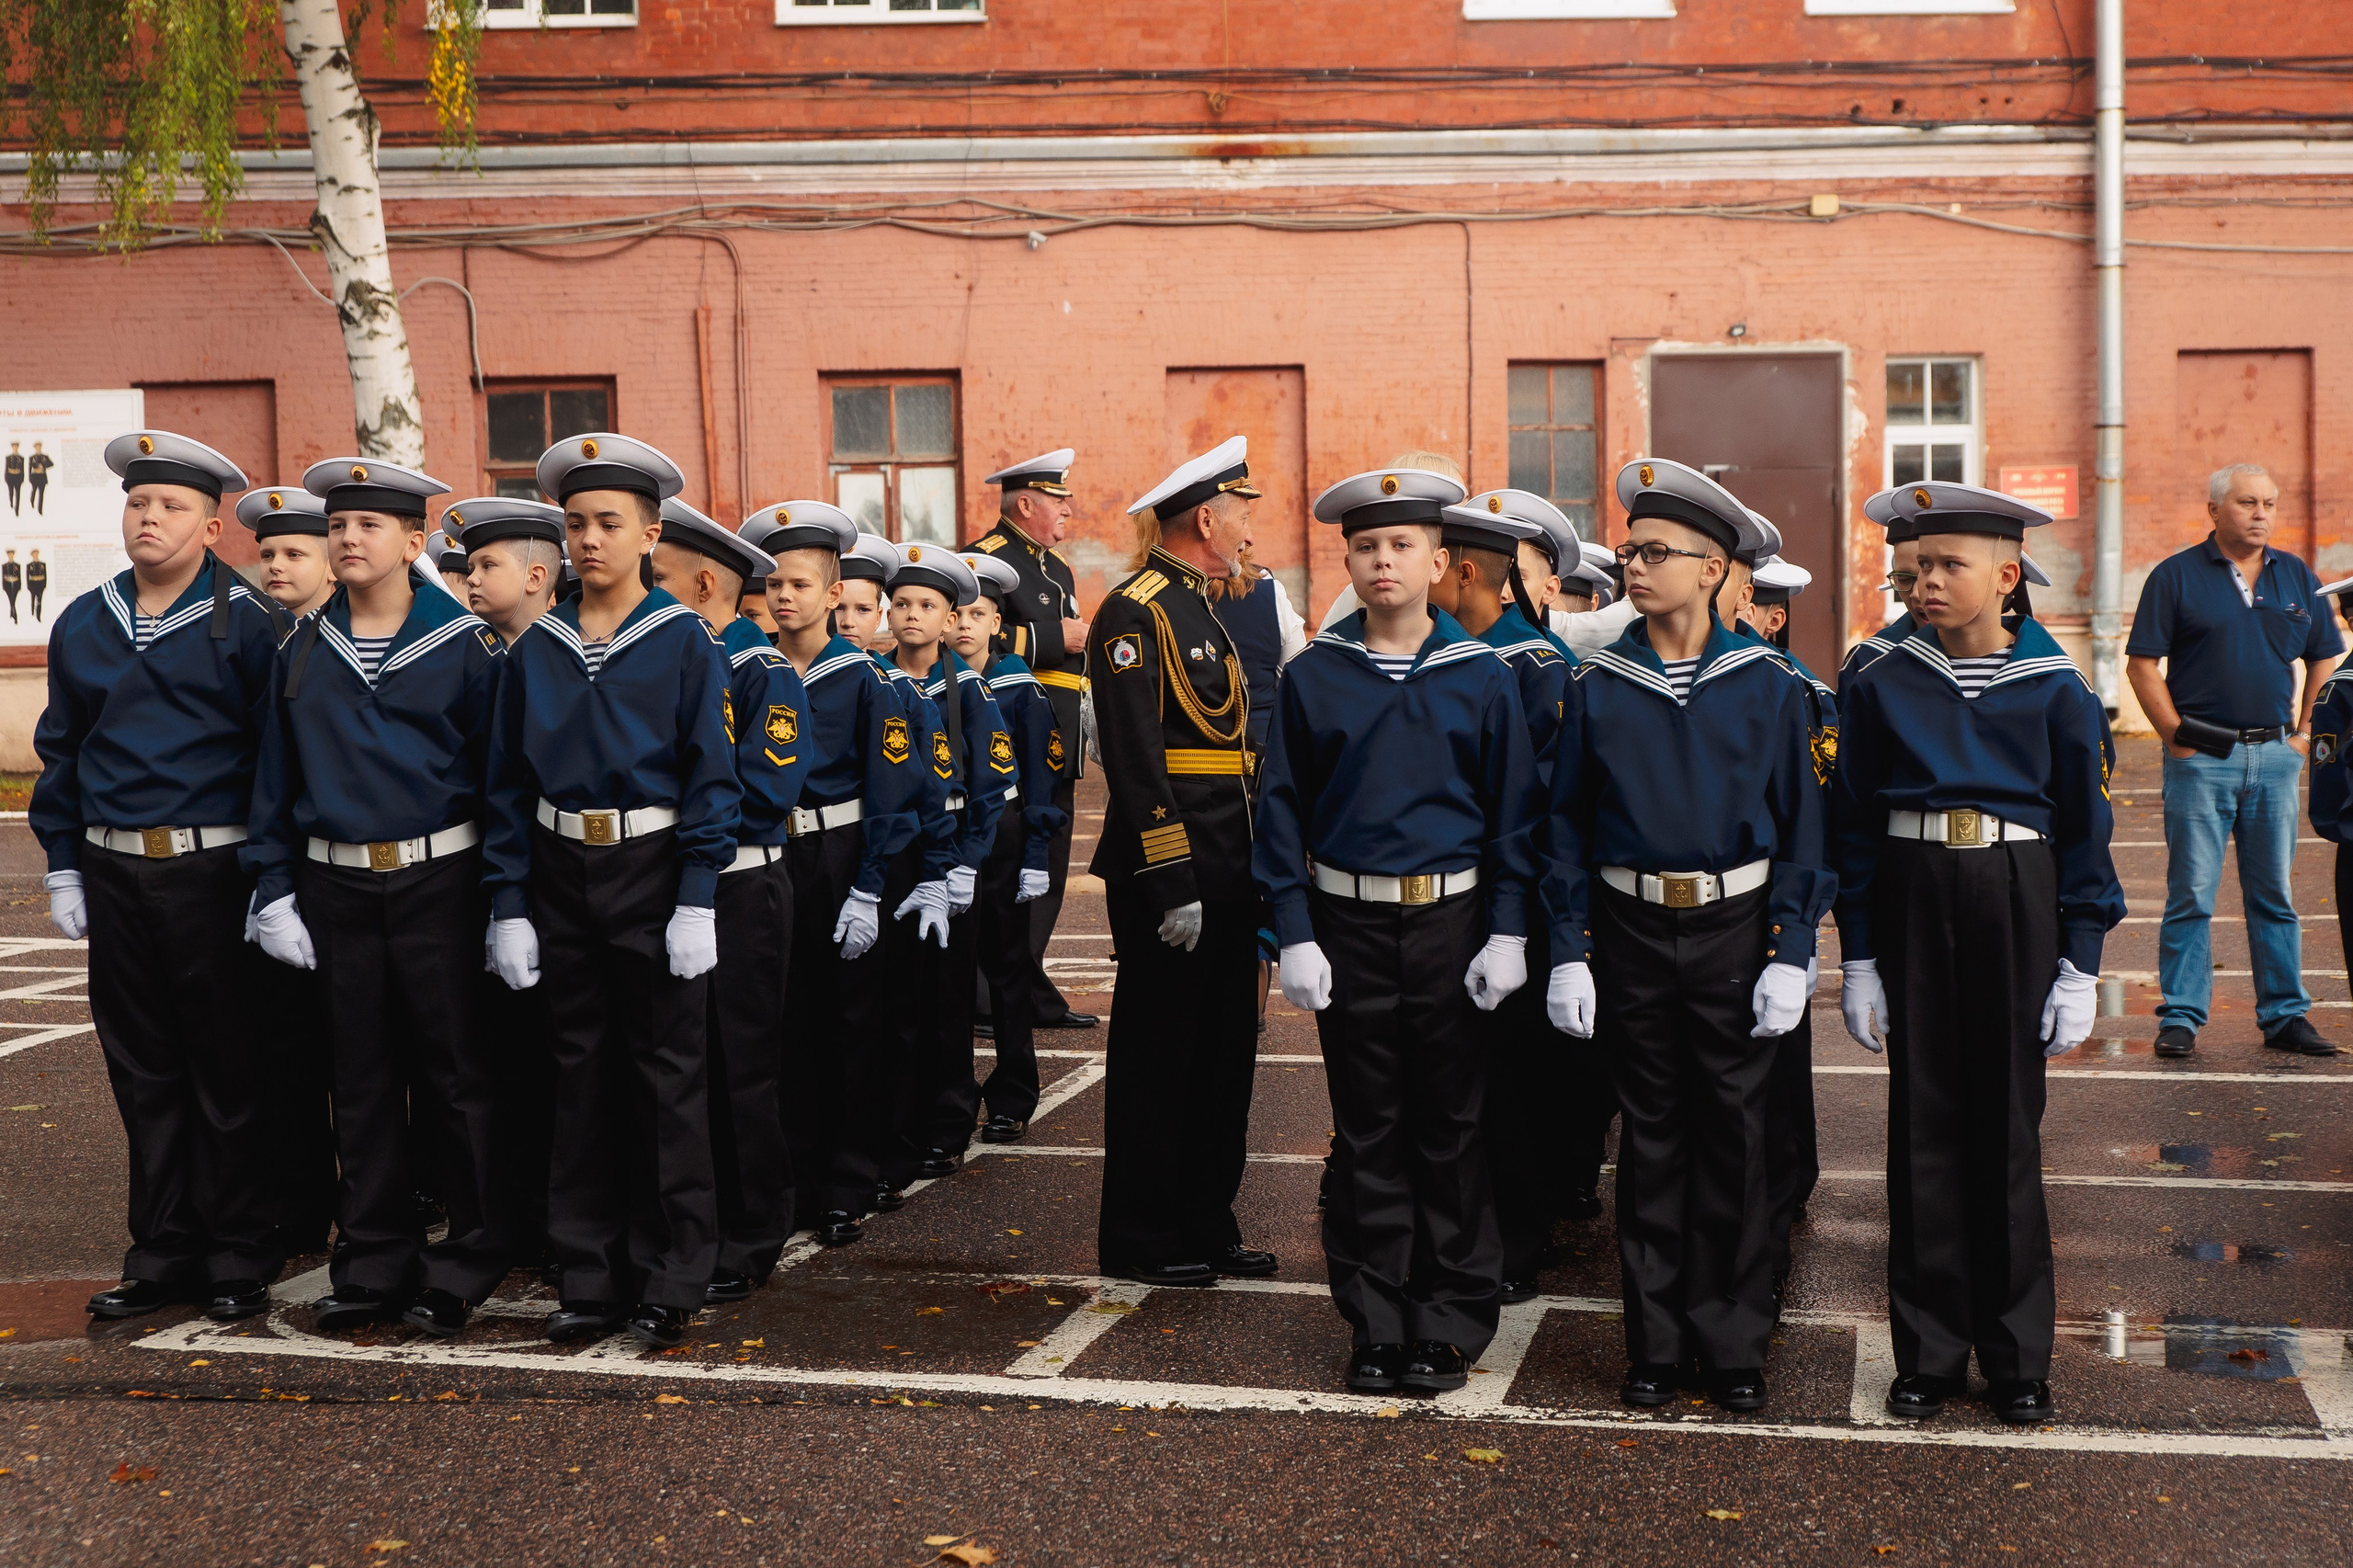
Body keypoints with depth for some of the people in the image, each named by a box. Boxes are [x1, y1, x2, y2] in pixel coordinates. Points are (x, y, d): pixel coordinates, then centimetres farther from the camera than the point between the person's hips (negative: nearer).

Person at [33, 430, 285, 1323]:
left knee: (228, 1072, 2)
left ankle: (239, 1263, 12)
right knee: (142, 1071, 10)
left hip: (212, 871, -5)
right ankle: (164, 1254, 20)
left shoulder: (244, 624, -5)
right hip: (114, 872, 5)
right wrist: (63, 866, 11)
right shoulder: (83, 626, 11)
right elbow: (62, 751, 17)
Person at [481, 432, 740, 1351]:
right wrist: (509, 904, 2)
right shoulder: (536, 650, 6)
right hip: (562, 873, 4)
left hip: (652, 868, -3)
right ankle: (593, 1276, 18)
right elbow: (509, 782, 8)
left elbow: (711, 775, -6)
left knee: (668, 1074, 2)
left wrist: (697, 900, -13)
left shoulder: (683, 641, -4)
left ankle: (672, 1280, 11)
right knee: (583, 1073, 9)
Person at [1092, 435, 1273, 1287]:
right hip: (1171, 878, -9)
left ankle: (1206, 1226, 23)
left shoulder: (1198, 610, 17)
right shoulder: (1135, 613, -13)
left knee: (1223, 1056, 13)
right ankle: (1141, 1241, 11)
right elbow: (1136, 760, -20)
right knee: (1157, 1059, 0)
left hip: (1225, 875, 9)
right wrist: (1171, 886, -23)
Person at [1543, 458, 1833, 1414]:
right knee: (1650, 1138, 8)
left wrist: (1789, 957, -6)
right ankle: (1657, 1344, 19)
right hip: (1631, 932, 1)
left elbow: (1800, 827, 0)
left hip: (1734, 930, -1)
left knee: (1734, 1137, 5)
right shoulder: (1601, 686, 1)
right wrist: (1569, 954, -2)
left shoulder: (1766, 685, -2)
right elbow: (1568, 826, 4)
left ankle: (1733, 1347, 18)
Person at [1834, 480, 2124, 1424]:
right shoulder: (1884, 686, 2)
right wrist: (1857, 957, 2)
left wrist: (2080, 964, -2)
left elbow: (2086, 827, 2)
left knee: (2007, 1123, 6)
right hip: (1913, 901, 1)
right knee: (1924, 1123, 5)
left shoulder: (2053, 688, 0)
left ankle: (2018, 1357, 18)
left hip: (2017, 903, -1)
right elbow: (1853, 824, 5)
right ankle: (1929, 1353, 16)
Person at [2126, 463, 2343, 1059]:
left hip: (2275, 755, 4)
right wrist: (2176, 736, -8)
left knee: (2275, 893, 9)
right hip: (2202, 758, -4)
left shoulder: (2297, 577, 12)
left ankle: (2285, 1015, 16)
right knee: (2191, 893, -2)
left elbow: (2325, 658, 19)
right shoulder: (2176, 576, 0)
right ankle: (2181, 1017, 4)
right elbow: (2142, 663, -2)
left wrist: (2305, 731, 9)